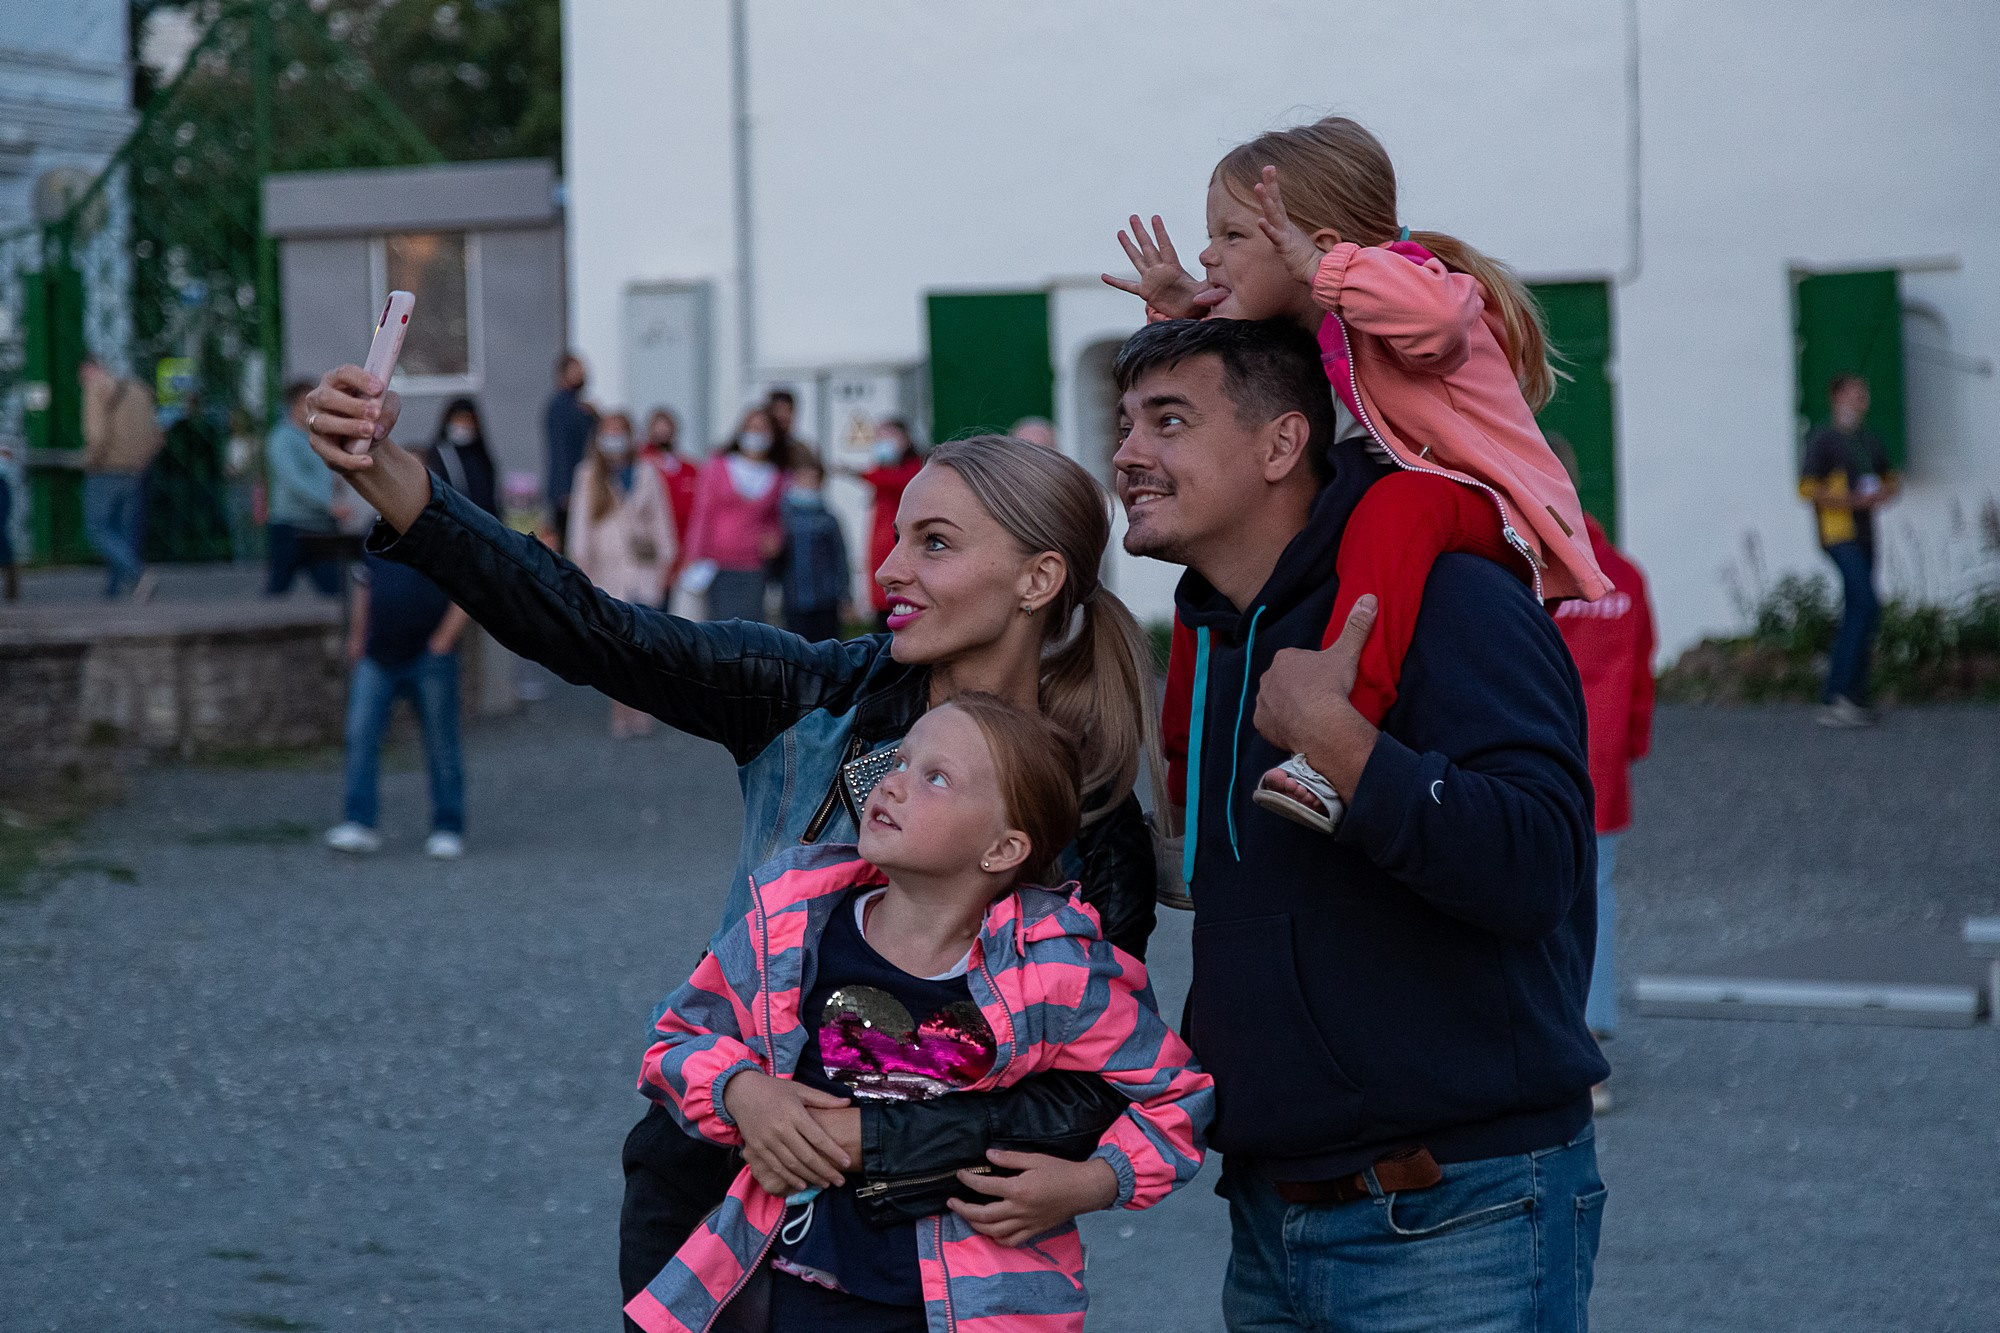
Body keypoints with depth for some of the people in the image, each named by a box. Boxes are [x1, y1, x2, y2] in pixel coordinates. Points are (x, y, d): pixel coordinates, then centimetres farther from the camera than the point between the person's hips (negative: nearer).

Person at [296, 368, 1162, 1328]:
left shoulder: (1095, 830, -10)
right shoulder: (824, 698, -6)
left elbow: (1087, 1099, -13)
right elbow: (592, 635, -16)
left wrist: (868, 1137, -22)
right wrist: (384, 474, -28)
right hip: (707, 1196, 2)